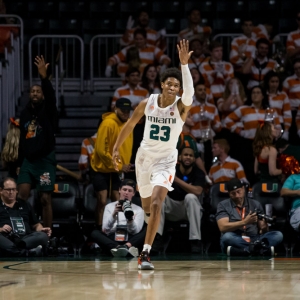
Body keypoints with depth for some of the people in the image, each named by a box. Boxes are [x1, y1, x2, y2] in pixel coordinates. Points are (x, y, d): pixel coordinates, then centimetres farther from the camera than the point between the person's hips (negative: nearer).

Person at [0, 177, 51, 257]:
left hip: (25, 237, 3)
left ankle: (20, 245, -54)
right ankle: (26, 252, -57)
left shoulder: (25, 205, 28)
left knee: (43, 236, -27)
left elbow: (36, 224, 28)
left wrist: (41, 229, 5)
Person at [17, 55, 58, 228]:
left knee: (45, 199, -3)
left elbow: (51, 96, -23)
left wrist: (44, 76, -39)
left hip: (45, 160, -4)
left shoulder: (48, 111, -1)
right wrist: (19, 162, 15)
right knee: (21, 197, -7)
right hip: (28, 160, 4)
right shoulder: (25, 113, 13)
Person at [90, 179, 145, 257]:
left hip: (130, 241, 0)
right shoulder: (109, 206, 14)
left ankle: (127, 246, -50)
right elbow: (105, 230, -1)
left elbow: (135, 231, -3)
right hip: (112, 241, 0)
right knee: (95, 233, -27)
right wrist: (114, 214, -17)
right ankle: (118, 247, -51)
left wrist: (130, 218, -23)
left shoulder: (138, 210, 13)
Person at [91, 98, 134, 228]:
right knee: (102, 201, -10)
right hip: (101, 168, -6)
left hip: (116, 170, 7)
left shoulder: (128, 123, 2)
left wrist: (125, 165, 0)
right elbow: (101, 150, -22)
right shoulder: (108, 124, -21)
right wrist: (119, 166, -19)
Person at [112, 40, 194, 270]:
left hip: (166, 161, -3)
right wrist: (116, 148, 10)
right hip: (144, 157, 3)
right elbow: (130, 125, 9)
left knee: (156, 204, -21)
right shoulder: (147, 103, -6)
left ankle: (145, 253, -21)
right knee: (146, 206, 17)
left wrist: (184, 64, -48)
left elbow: (189, 92, -38)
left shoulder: (181, 106, -15)